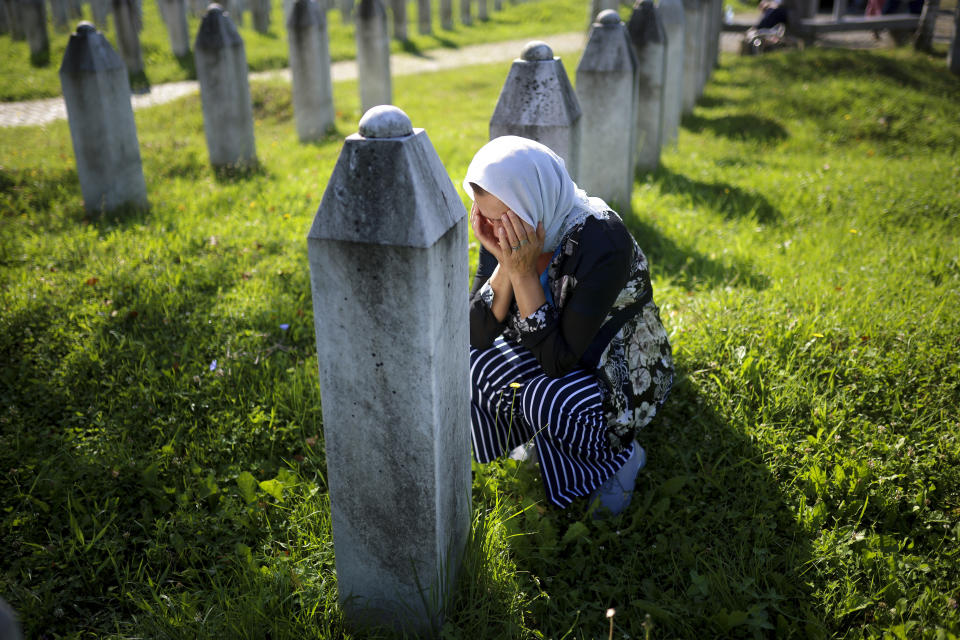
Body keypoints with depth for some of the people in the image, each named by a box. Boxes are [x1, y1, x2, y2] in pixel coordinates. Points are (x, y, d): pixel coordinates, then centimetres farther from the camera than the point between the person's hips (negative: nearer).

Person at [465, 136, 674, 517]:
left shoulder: (602, 242, -31)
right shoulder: (504, 233, -13)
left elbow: (559, 360, -31)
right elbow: (476, 336, -15)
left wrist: (524, 273, -34)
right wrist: (505, 265, -28)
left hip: (618, 376, -5)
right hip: (540, 358, 6)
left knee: (545, 399, -34)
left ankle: (618, 455, -3)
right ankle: (539, 445, 5)